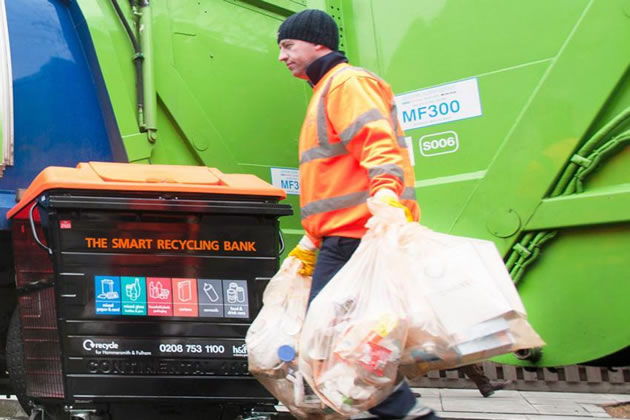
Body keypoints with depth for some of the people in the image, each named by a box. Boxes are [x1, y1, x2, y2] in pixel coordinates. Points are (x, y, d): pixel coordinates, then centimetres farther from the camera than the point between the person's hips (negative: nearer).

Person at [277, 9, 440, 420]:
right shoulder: (326, 90, 28)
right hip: (346, 236, 10)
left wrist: (386, 194, -37)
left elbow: (377, 143, -21)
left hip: (357, 235, -10)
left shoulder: (348, 83, -3)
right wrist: (312, 240, 31)